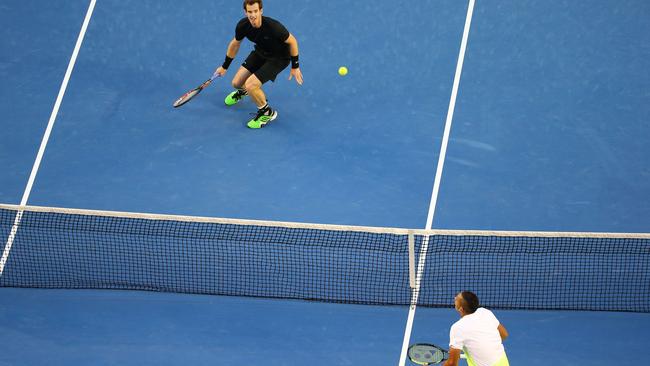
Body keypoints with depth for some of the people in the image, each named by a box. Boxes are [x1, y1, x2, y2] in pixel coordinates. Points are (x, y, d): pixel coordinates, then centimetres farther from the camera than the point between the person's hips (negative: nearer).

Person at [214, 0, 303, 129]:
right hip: (260, 53, 5)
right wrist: (225, 66, 12)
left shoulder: (273, 27, -36)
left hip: (279, 58, -5)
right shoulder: (242, 25, -20)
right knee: (236, 83, 3)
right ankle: (243, 91, 44)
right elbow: (235, 44, 2)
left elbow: (292, 41, -19)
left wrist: (295, 66, -13)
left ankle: (267, 113, 7)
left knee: (251, 85, -20)